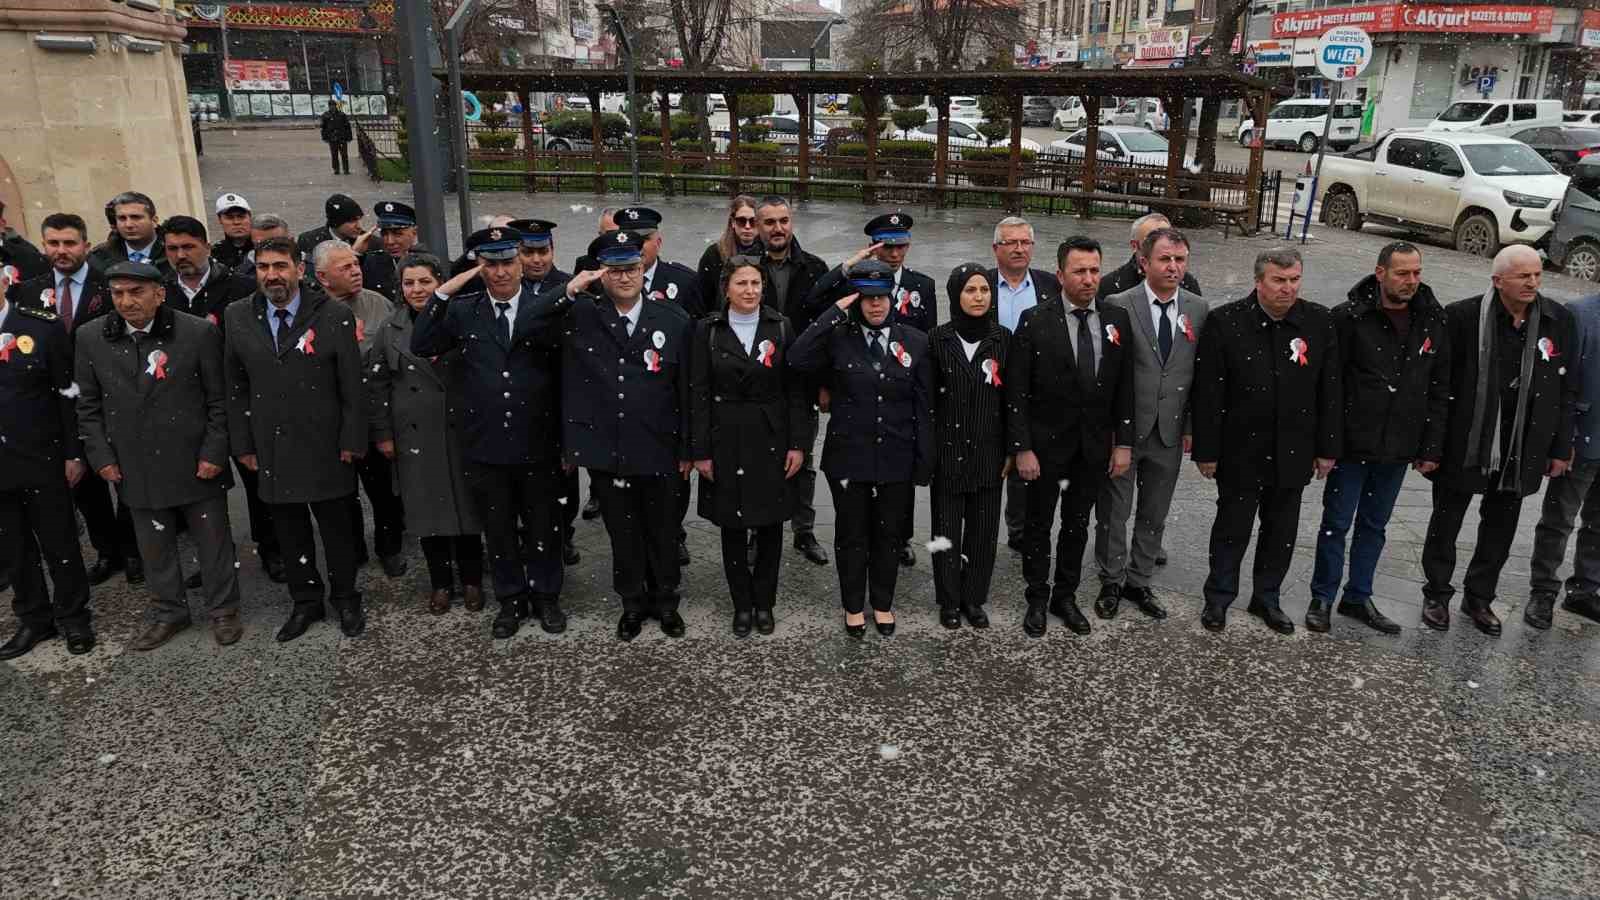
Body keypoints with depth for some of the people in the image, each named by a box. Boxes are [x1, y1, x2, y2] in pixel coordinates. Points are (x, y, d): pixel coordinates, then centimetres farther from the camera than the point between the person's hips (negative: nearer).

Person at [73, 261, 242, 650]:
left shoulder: (199, 333, -10)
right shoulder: (91, 339, 0)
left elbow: (219, 399, -6)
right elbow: (89, 405, 8)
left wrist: (213, 453, -10)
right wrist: (101, 457, 1)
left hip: (196, 463, -3)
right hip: (136, 468, 3)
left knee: (213, 541, 9)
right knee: (155, 547, 15)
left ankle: (223, 610, 27)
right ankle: (169, 612, 34)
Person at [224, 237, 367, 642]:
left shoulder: (335, 316, -9)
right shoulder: (238, 319, 2)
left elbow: (352, 387, -6)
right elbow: (236, 388, 7)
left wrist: (351, 441, -8)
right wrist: (242, 445, 4)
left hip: (324, 447, -3)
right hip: (271, 449, 3)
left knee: (336, 526, 8)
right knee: (289, 530, 13)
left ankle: (346, 600, 25)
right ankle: (305, 601, 28)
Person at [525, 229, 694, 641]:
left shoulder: (674, 320, -3)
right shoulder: (579, 316, -2)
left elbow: (687, 389, -1)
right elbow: (524, 330, -10)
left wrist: (687, 449, 0)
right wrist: (568, 291, -19)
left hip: (658, 451, 0)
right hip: (605, 451, 0)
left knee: (663, 531, 15)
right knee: (622, 533, 15)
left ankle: (665, 600, 36)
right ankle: (633, 602, 34)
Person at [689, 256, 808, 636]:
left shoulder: (780, 327, 0)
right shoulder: (707, 329, -2)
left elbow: (795, 390, 1)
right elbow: (699, 393, -3)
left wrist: (798, 444, -4)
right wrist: (700, 451, -7)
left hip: (771, 439, 1)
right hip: (726, 440, -1)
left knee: (770, 524, 7)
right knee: (733, 526, 7)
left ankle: (764, 603, 23)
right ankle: (742, 605, 22)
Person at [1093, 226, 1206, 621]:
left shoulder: (1198, 310, 3)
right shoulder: (1118, 305, -9)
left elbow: (1200, 373, 5)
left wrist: (1192, 426, 1)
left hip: (1170, 433, 4)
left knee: (1154, 515, 15)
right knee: (1113, 513, 9)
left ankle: (1139, 582, 31)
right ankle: (1112, 582, 27)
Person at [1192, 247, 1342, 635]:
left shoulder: (1320, 322, -3)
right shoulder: (1225, 322, -12)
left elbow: (1330, 391, 3)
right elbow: (1207, 393, -10)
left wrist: (1328, 448, 3)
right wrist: (1206, 451, -9)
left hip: (1294, 453, 3)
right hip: (1241, 452, -3)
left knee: (1281, 530, 15)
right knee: (1233, 526, 10)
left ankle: (1267, 599, 33)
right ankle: (1218, 598, 28)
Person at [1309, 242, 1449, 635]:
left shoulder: (1433, 322, 2)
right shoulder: (1349, 317, -11)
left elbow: (1439, 390, 6)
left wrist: (1431, 448, 4)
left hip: (1398, 450, 4)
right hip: (1352, 444, -4)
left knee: (1374, 525, 15)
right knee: (1337, 523, 5)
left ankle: (1358, 598, 28)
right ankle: (1322, 598, 19)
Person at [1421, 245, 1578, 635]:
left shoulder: (1559, 321, -2)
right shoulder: (1462, 316, -13)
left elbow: (1568, 389, 5)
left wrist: (1561, 448, 5)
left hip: (1522, 450, 3)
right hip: (1465, 444, -3)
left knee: (1500, 529, 15)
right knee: (1446, 522, 10)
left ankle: (1479, 597, 33)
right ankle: (1437, 595, 28)